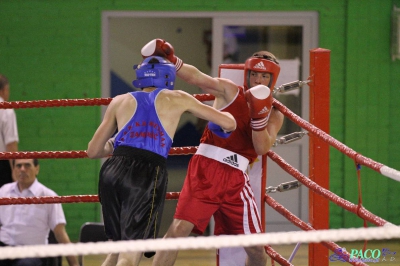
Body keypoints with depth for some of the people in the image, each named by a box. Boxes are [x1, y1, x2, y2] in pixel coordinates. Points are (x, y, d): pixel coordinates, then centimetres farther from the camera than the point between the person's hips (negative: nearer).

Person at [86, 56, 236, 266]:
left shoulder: (120, 101, 23)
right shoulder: (176, 99, 18)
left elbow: (93, 150, 24)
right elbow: (229, 123, 22)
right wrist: (223, 122, 46)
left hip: (113, 171, 3)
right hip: (148, 174, -3)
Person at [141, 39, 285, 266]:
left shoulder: (274, 116, 10)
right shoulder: (229, 92, 4)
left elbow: (262, 148, -6)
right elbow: (197, 77, -12)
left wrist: (258, 116, -20)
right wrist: (170, 60, -29)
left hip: (235, 179, 3)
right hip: (205, 170, -3)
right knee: (179, 228, -18)